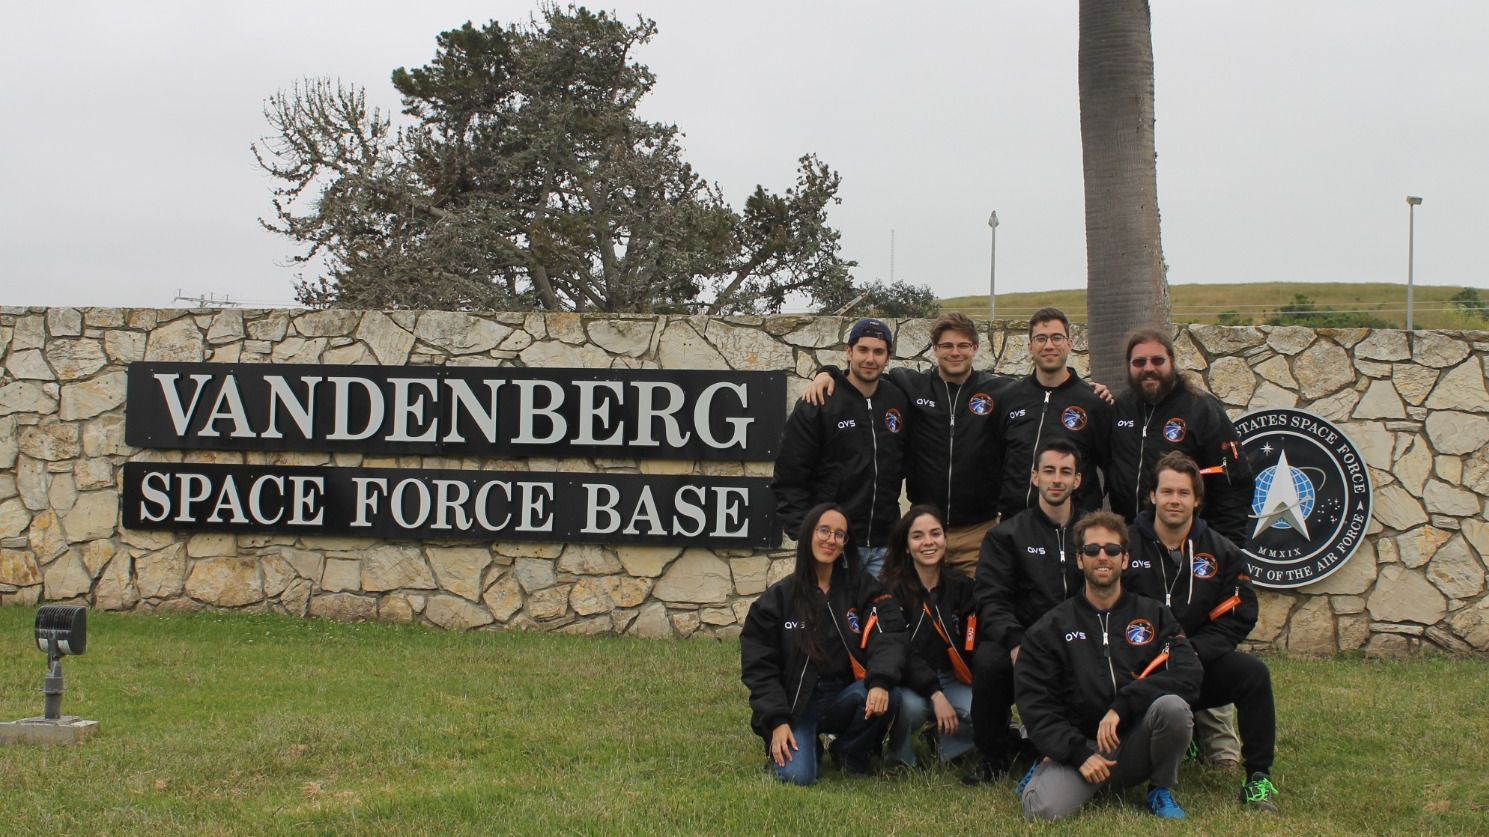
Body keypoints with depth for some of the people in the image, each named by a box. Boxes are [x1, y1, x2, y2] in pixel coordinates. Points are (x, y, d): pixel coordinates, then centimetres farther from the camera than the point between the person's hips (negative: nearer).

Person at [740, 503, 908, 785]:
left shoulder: (862, 589, 4)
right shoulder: (778, 598, 0)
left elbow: (887, 636, -11)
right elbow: (758, 666, -1)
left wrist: (880, 682, -32)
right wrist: (777, 722, -14)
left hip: (844, 697, 2)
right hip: (795, 703, -2)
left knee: (888, 697, -31)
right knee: (797, 776, -27)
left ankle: (850, 754, 0)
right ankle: (780, 747, 12)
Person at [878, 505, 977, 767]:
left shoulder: (961, 587, 6)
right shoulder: (891, 590, -8)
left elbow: (970, 647, 4)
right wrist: (935, 694, -25)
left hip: (948, 679, 4)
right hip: (904, 682, -4)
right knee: (911, 706, -37)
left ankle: (945, 744, 7)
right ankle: (898, 757, -4)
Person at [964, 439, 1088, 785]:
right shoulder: (1006, 536, 10)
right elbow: (992, 601, -2)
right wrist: (1015, 642, -23)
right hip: (1022, 639, -1)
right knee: (989, 661, -34)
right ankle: (995, 755, -8)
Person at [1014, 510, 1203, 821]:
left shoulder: (1153, 615, 8)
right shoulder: (1049, 629, 6)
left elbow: (1187, 676, -8)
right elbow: (1034, 702, -1)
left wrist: (1121, 707, -20)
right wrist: (1079, 754, -15)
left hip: (1136, 745, 1)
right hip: (1079, 745, -1)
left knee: (1173, 706, -31)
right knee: (1042, 809, -29)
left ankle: (1162, 791, -3)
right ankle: (1044, 772, 9)